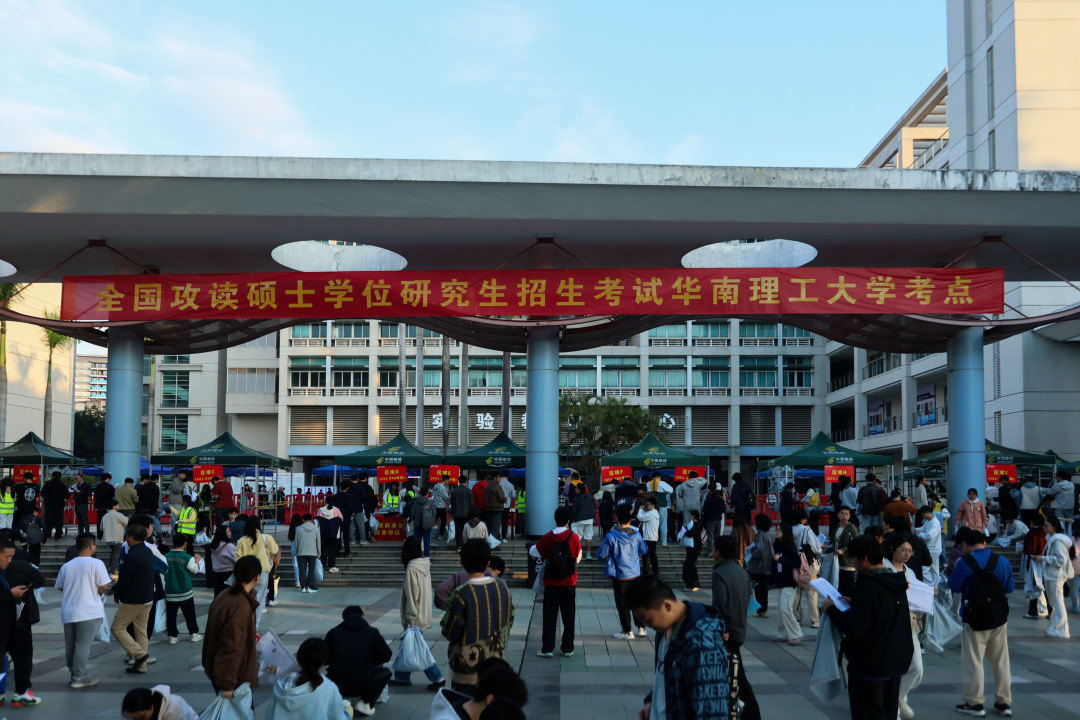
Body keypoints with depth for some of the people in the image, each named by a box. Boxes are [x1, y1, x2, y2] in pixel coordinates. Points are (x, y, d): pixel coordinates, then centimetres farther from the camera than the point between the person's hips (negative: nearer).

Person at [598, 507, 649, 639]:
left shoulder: (611, 536, -14)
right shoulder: (636, 535, -2)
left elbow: (601, 554, -10)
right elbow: (644, 550, 13)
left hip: (619, 575, -4)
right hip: (635, 574, 4)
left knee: (622, 604, 6)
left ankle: (628, 631, 10)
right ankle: (641, 628, 21)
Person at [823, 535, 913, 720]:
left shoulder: (867, 588, -22)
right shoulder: (896, 585, 6)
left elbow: (855, 628, -23)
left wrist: (831, 609, -10)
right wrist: (852, 603, 16)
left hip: (869, 667, -9)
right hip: (895, 663, 9)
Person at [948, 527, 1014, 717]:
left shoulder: (965, 563, -14)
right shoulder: (1003, 561, 0)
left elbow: (953, 586, -6)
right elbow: (1009, 588, 8)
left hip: (975, 620, -5)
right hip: (1000, 617, 5)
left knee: (973, 661, 6)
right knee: (1001, 661, 15)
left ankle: (974, 703, 11)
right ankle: (1004, 703, 23)